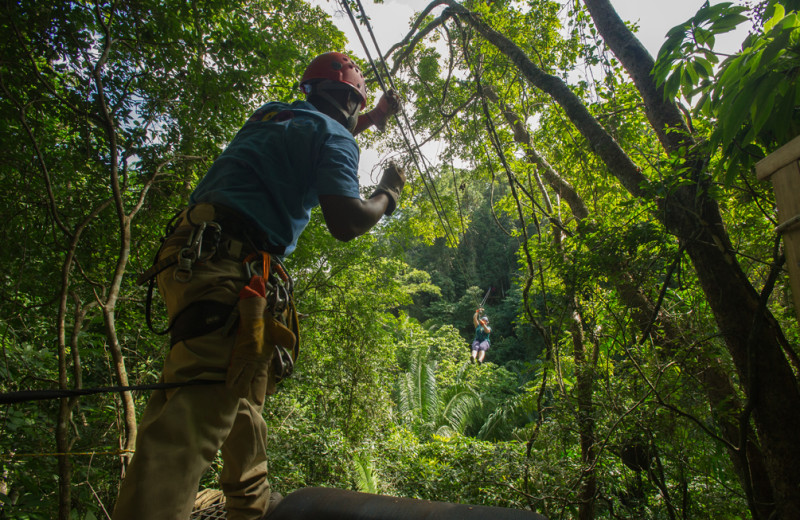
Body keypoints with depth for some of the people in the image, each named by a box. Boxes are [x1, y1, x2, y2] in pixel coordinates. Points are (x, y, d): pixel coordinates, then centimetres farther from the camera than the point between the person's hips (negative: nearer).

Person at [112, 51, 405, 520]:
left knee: (243, 389, 17)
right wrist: (389, 193, 7)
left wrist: (374, 119, 51)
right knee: (204, 399, -21)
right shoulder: (332, 134, 1)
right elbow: (345, 222, -12)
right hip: (228, 263, -10)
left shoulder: (274, 115, 26)